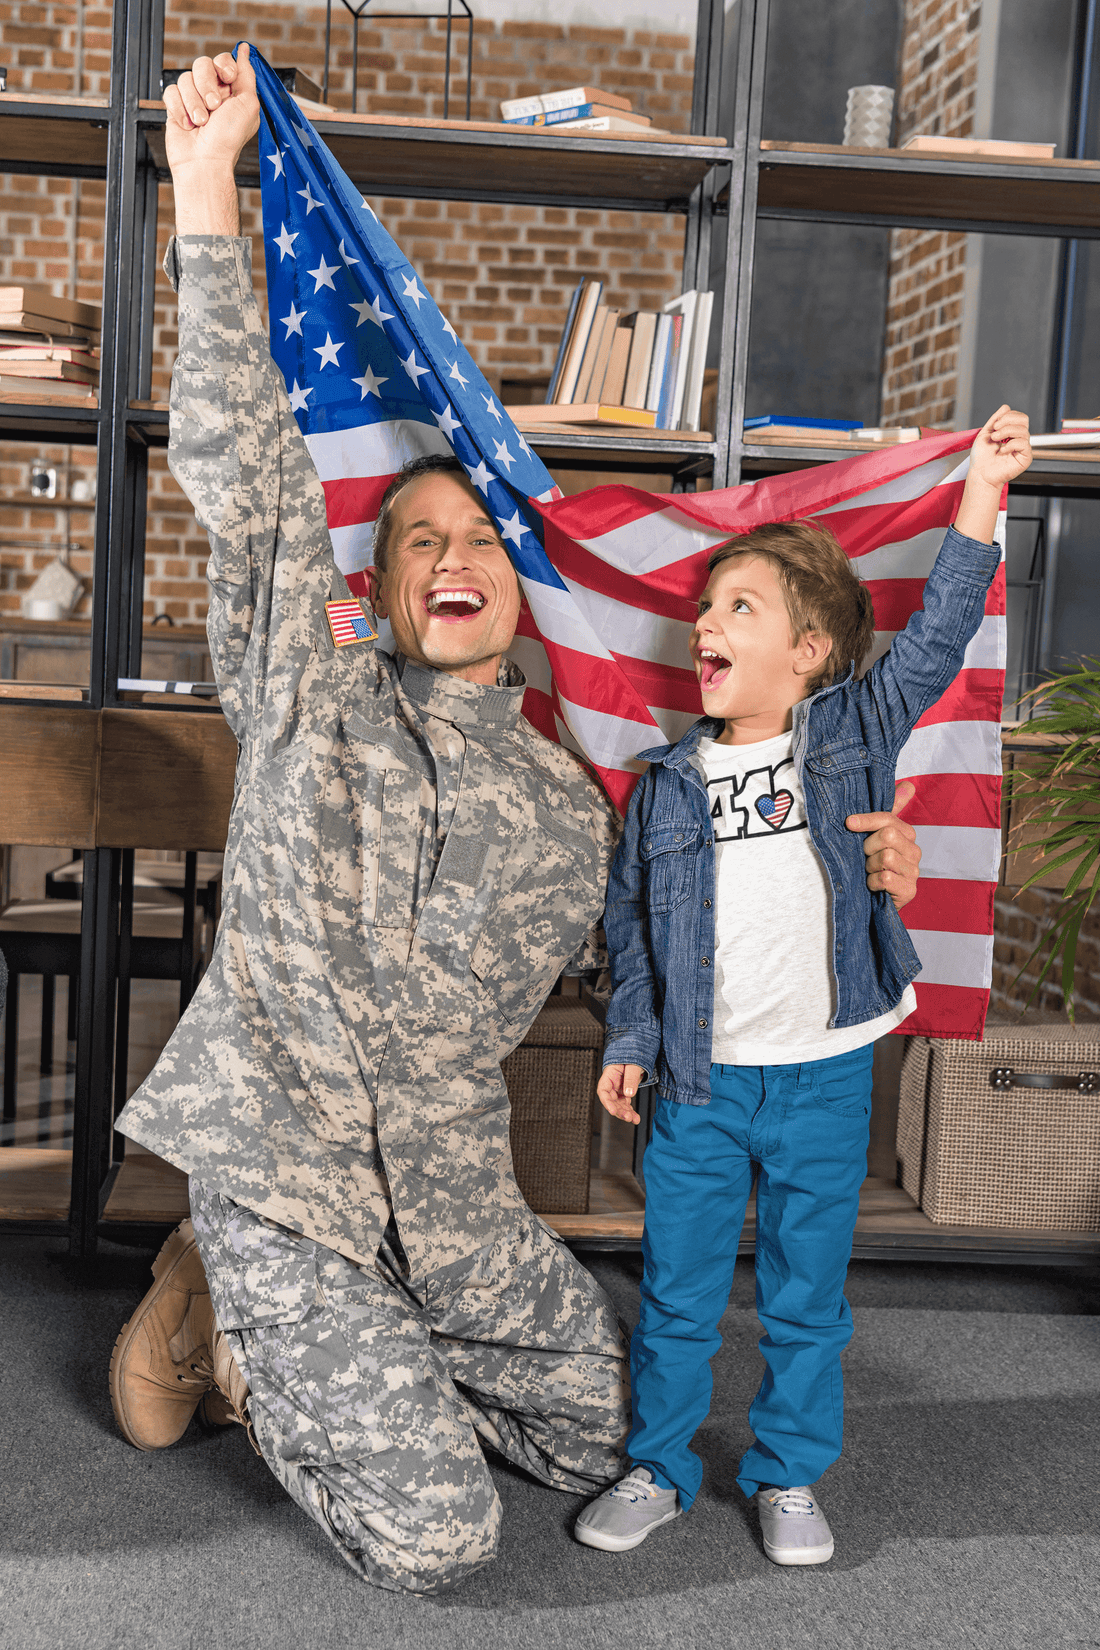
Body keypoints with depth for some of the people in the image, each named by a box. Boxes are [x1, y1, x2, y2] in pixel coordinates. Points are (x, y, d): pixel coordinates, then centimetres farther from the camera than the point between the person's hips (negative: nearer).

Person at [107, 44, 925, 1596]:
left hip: (456, 1206, 5)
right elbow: (245, 476, -12)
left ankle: (328, 1363, 27)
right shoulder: (314, 697, -4)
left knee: (613, 1438, 14)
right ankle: (229, 1317, 15)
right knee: (434, 1542, -9)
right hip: (282, 1181, -4)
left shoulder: (569, 809, 6)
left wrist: (855, 880, 5)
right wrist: (206, 188, -18)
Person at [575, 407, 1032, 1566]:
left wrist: (982, 492, -12)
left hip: (824, 1076, -1)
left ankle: (789, 1475, 31)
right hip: (699, 1080, 1)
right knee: (677, 1290, 11)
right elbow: (632, 921, 8)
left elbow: (932, 642, -8)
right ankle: (656, 1468, 29)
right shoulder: (667, 780, 2)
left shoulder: (849, 740, -1)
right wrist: (630, 1040, 4)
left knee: (807, 1297, 12)